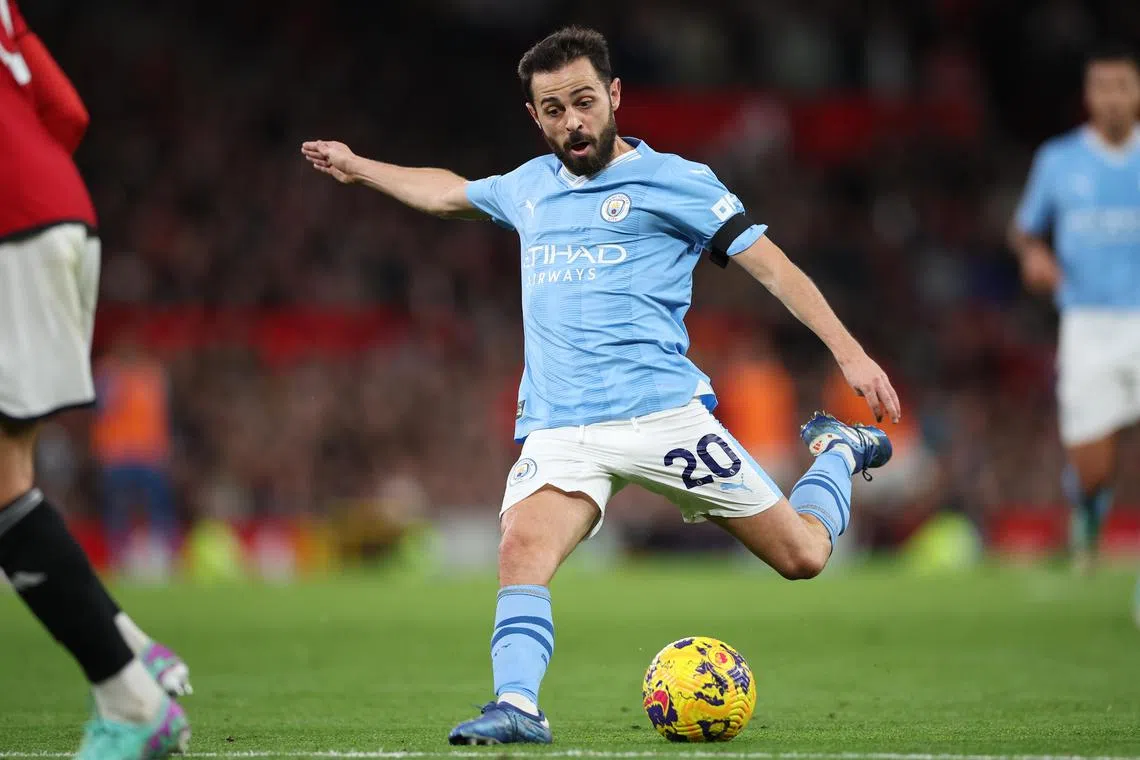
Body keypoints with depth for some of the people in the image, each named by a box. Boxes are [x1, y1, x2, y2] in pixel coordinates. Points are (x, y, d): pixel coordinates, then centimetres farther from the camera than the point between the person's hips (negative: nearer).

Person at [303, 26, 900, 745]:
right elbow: (449, 191, 40)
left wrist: (849, 351, -7)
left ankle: (838, 452, 31)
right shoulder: (529, 187, 18)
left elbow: (771, 263, 1)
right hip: (558, 431, 3)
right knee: (523, 548, -28)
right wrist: (358, 166, 48)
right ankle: (517, 706, -35)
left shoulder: (674, 180, 2)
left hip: (662, 412, -3)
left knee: (803, 554, 1)